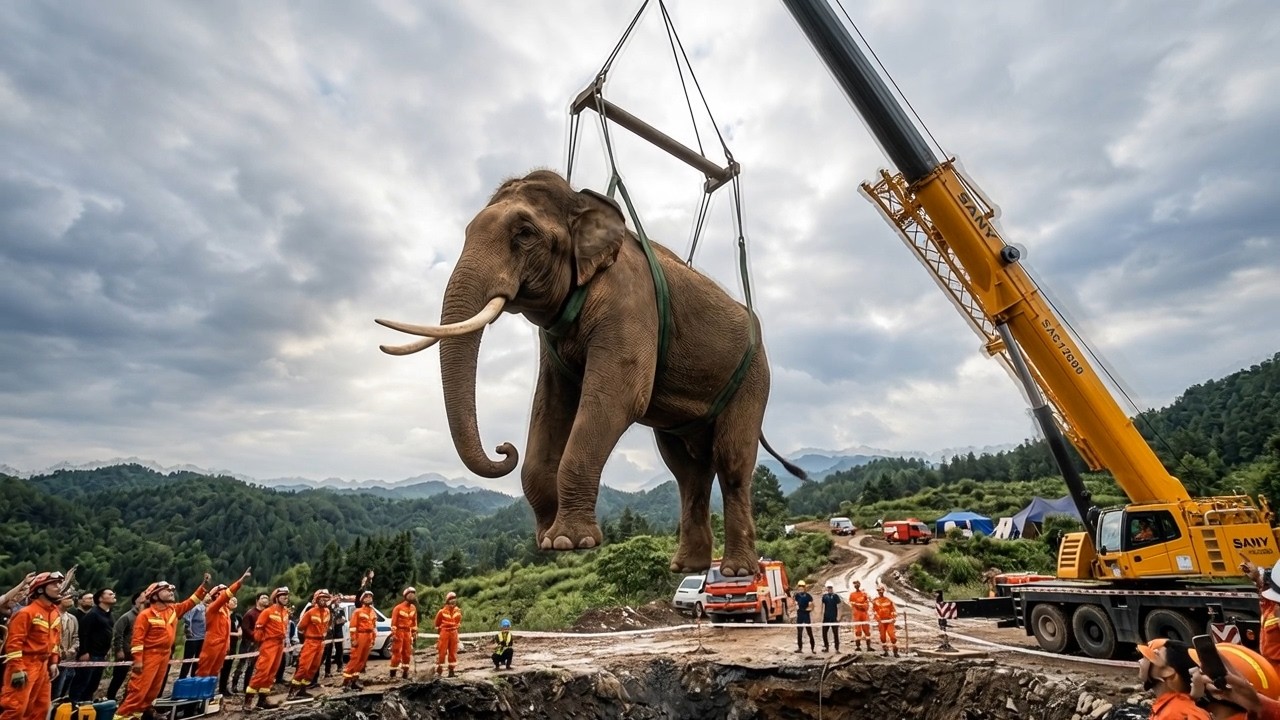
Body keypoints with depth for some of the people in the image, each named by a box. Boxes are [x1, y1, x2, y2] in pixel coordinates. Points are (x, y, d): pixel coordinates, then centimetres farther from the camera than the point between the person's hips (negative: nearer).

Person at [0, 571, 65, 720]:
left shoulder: (56, 613, 11)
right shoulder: (26, 612, -15)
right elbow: (14, 641, -17)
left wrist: (53, 662, 13)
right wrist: (17, 668, -20)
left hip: (42, 666, 8)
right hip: (25, 665, -8)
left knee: (40, 707, 11)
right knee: (15, 707, -10)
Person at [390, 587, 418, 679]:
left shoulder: (413, 608, 7)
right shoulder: (398, 608, -12)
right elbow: (393, 621, -13)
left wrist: (415, 632, 11)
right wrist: (393, 633, -18)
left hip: (408, 632, 6)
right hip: (399, 631, -6)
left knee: (407, 653, 9)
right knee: (397, 652, -5)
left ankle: (405, 671, 18)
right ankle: (393, 672, 3)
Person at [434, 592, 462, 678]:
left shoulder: (458, 611, 0)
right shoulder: (442, 612, -12)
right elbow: (437, 622, 3)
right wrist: (439, 630, 10)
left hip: (454, 633, 4)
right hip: (444, 633, -4)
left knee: (453, 652, 7)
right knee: (441, 652, -4)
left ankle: (451, 670, 15)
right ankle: (438, 670, 5)